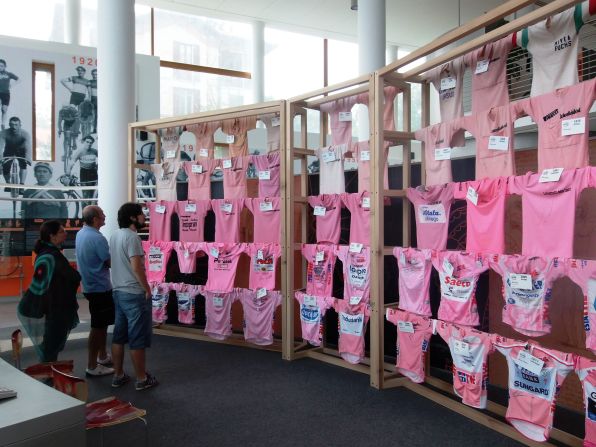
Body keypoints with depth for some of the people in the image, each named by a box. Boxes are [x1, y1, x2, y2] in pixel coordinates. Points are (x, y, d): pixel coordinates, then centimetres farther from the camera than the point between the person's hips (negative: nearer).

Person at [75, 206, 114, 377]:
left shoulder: (81, 233, 7)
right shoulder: (97, 238, -22)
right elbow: (110, 263, -17)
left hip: (90, 285, 10)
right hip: (100, 287, -9)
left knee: (102, 323, 21)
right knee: (98, 326, -1)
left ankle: (102, 356, 33)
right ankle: (92, 366, 6)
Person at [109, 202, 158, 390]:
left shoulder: (115, 235, 11)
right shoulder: (131, 236, -17)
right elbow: (137, 267, -22)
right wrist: (147, 289, -13)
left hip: (118, 292, 9)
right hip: (134, 293, -9)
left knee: (119, 335, 14)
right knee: (137, 338, 0)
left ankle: (118, 375, 22)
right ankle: (142, 379, 9)